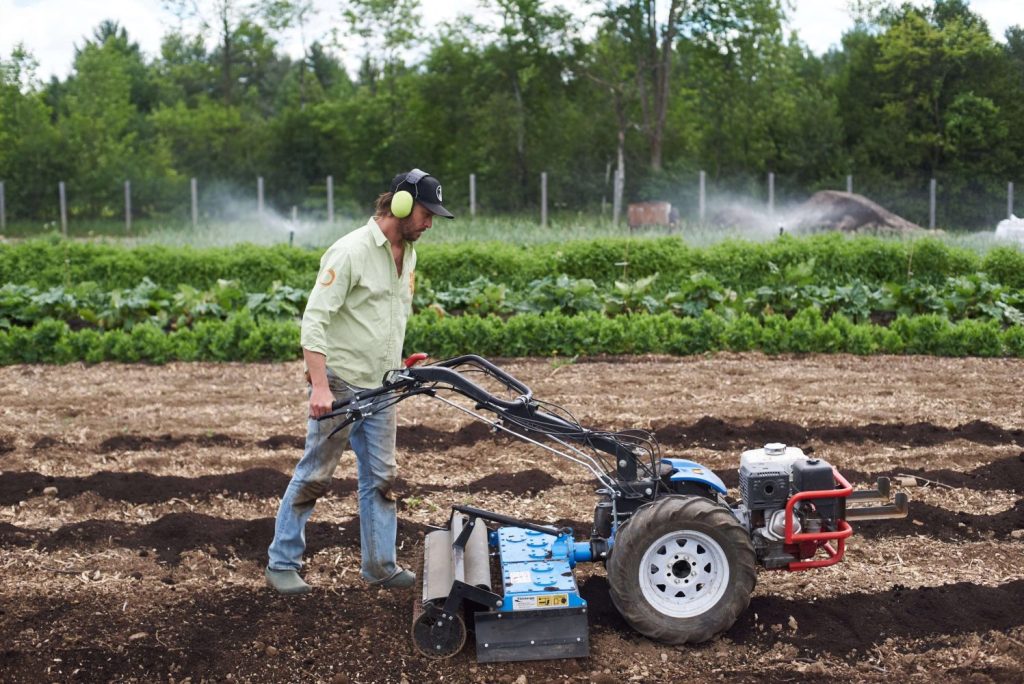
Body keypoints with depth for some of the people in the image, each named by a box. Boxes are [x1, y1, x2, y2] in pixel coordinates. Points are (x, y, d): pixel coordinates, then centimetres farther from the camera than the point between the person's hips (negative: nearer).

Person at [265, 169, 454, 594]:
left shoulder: (407, 253, 10)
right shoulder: (352, 251, -17)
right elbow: (315, 319, -21)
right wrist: (320, 386, -27)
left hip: (380, 387, 8)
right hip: (339, 384, -8)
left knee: (380, 477, 11)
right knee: (314, 476, 0)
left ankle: (380, 565, 21)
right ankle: (281, 564, 13)